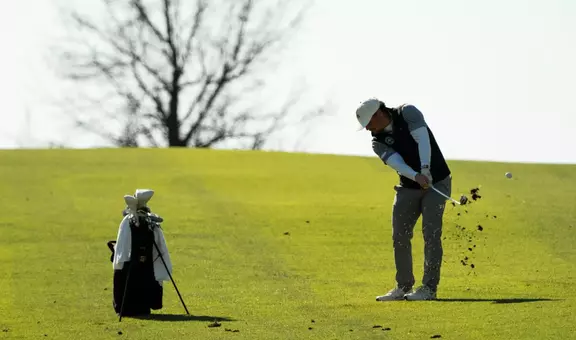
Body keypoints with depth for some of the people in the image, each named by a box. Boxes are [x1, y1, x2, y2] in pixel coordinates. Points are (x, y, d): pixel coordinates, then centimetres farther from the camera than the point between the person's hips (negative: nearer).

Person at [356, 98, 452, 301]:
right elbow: (397, 163, -21)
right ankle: (404, 287, 14)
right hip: (408, 187, 5)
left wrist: (425, 169, -41)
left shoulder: (408, 113, -11)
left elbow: (422, 139, -26)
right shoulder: (378, 142, -3)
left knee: (431, 233, -12)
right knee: (399, 236, 3)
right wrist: (417, 177, -40)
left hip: (437, 181, -5)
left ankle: (429, 287, -10)